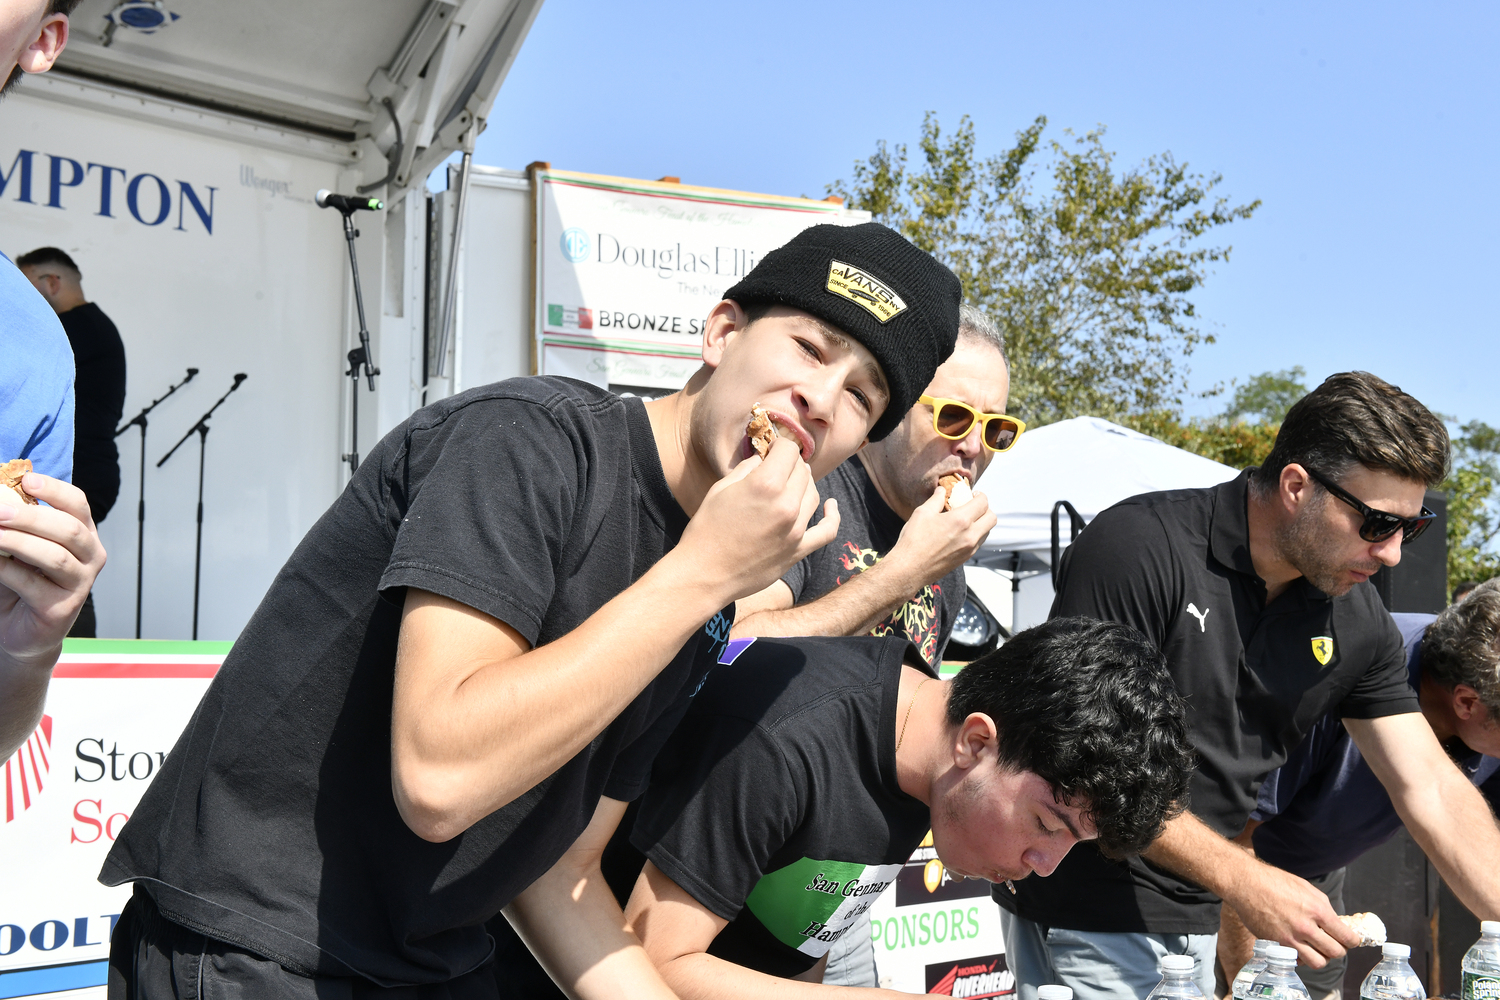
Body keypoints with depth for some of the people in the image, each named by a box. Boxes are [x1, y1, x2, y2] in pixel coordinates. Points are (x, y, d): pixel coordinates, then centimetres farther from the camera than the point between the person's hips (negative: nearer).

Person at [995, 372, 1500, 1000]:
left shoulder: (1357, 619, 0)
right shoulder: (1138, 548, -20)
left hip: (1193, 919, 6)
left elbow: (1432, 790, 5)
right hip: (1088, 921, -6)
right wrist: (1243, 881, -23)